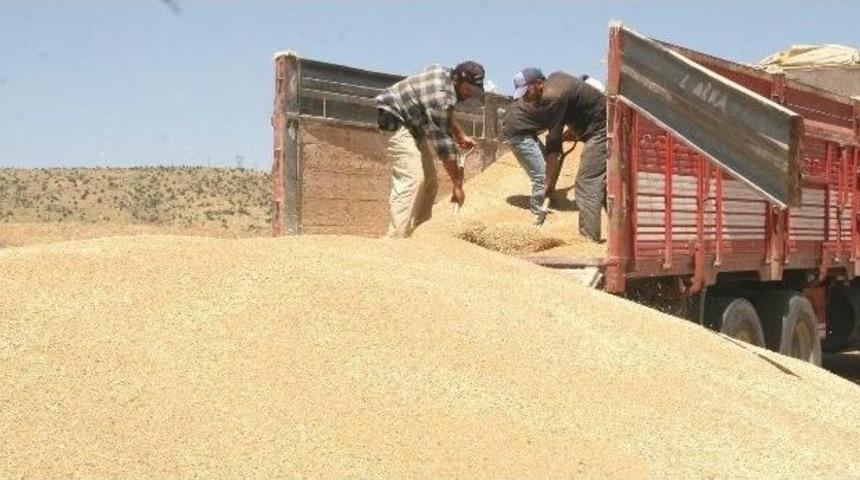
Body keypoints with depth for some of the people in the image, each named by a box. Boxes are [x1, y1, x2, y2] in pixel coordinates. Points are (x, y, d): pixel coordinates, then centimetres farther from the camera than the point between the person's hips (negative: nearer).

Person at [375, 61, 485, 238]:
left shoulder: (444, 74, 0)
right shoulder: (440, 97, -29)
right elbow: (443, 144, -27)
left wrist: (460, 136, 14)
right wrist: (457, 185, -23)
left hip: (414, 126, 11)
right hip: (397, 123, -11)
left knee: (429, 180, 6)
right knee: (411, 179, -24)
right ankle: (396, 239, -30)